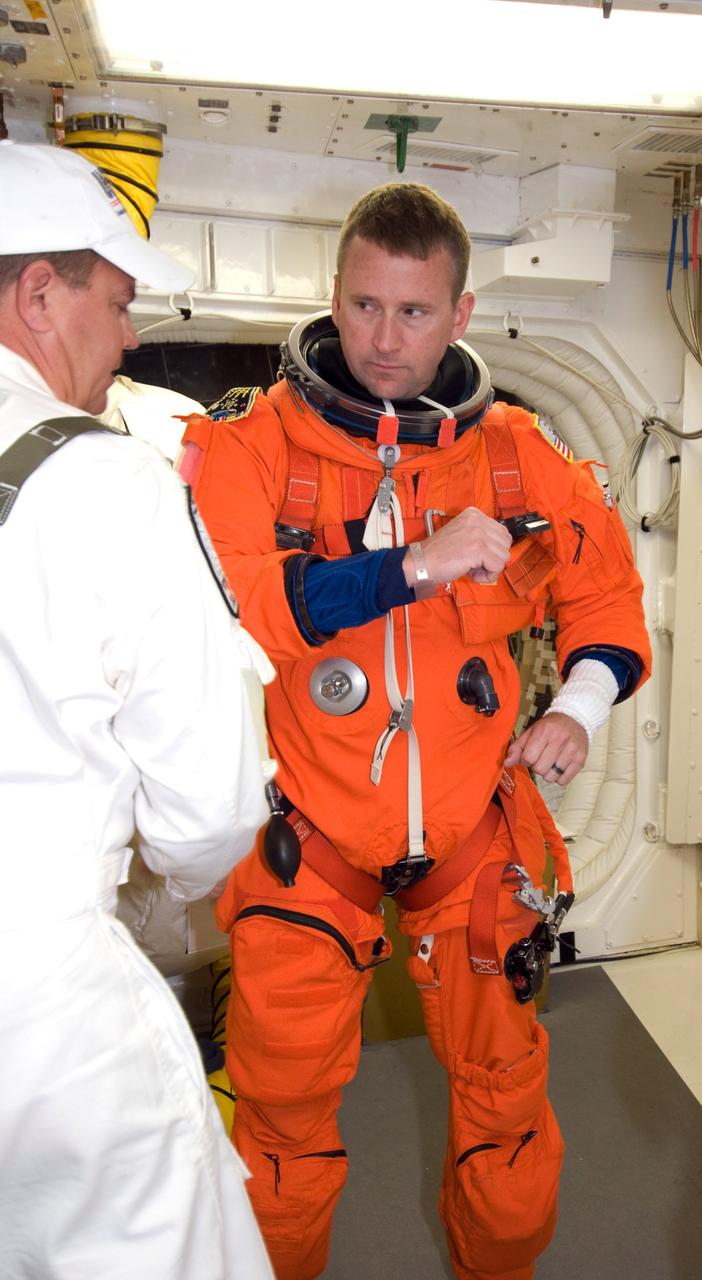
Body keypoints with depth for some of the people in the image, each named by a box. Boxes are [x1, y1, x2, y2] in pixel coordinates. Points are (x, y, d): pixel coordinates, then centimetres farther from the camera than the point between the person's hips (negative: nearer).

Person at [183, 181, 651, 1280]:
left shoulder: (517, 448, 0)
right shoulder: (249, 438, -8)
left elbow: (605, 581, 13)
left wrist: (581, 704, -3)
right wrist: (413, 566, -27)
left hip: (474, 821, 3)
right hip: (307, 826, -2)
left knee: (504, 1070, 19)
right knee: (286, 1088, 14)